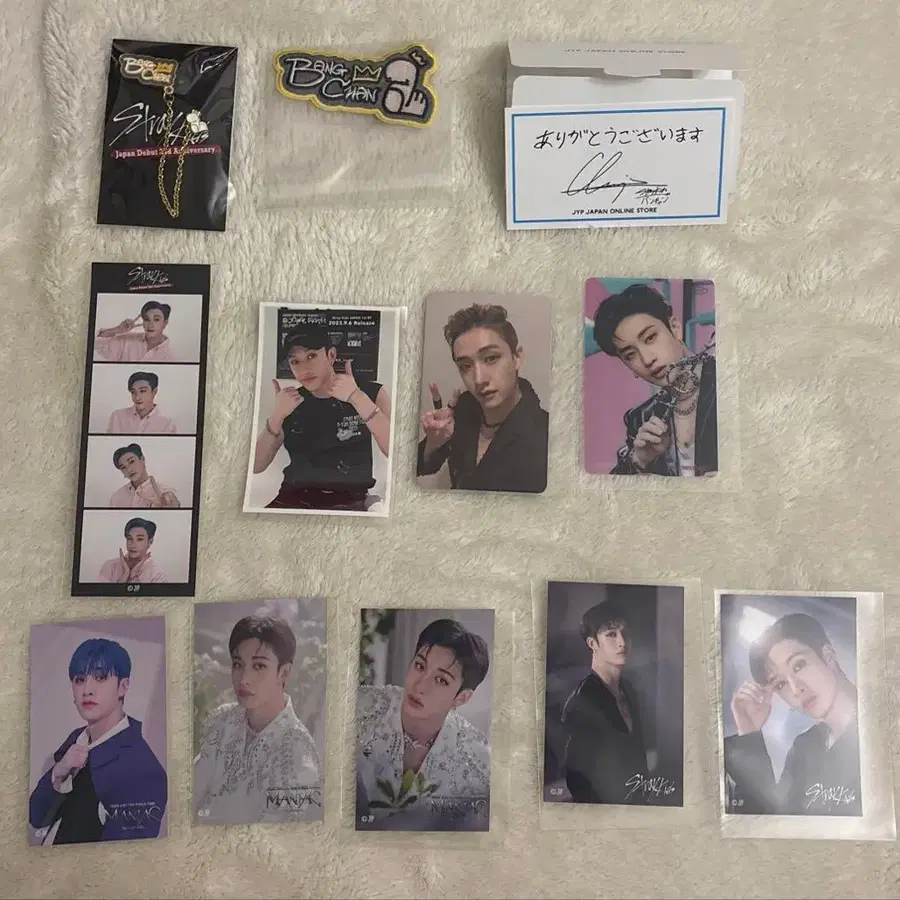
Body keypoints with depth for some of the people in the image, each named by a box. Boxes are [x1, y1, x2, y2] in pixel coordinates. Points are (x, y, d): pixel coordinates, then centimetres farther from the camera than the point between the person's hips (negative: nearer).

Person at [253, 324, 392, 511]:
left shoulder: (371, 392, 1)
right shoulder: (290, 402, 10)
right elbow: (256, 466, 4)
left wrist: (357, 398, -22)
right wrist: (276, 417, -11)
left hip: (348, 501, -3)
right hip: (294, 500, 3)